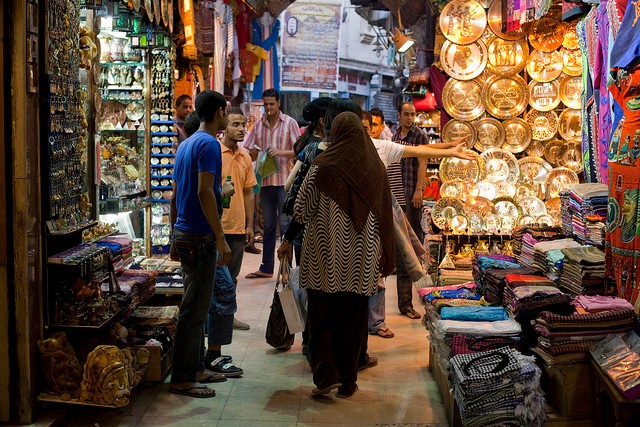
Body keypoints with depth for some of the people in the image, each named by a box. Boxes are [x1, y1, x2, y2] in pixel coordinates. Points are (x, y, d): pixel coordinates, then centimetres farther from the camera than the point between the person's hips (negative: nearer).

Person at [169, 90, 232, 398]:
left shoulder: (186, 144, 16)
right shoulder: (209, 144, -13)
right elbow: (204, 192, -22)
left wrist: (175, 237, 22)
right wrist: (221, 239, -20)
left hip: (184, 234, 10)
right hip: (201, 238, -10)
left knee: (197, 306, 16)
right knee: (194, 310, -4)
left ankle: (196, 369, 25)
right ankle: (183, 379, 2)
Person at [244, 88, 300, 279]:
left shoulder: (289, 123, -1)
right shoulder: (258, 125, 11)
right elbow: (249, 154, 11)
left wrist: (281, 152, -22)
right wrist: (254, 153, -11)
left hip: (284, 180, -4)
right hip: (265, 181, 4)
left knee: (285, 224, -4)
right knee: (268, 226, 11)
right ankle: (266, 268, 18)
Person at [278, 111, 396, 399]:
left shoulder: (324, 165, -8)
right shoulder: (376, 167, 2)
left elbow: (303, 208, -5)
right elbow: (384, 216, 6)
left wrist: (287, 240, 8)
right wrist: (384, 255, 14)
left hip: (326, 255, -3)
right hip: (362, 258, 3)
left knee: (321, 315, 9)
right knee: (353, 318, 10)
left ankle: (326, 375, 2)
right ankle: (348, 382, 16)